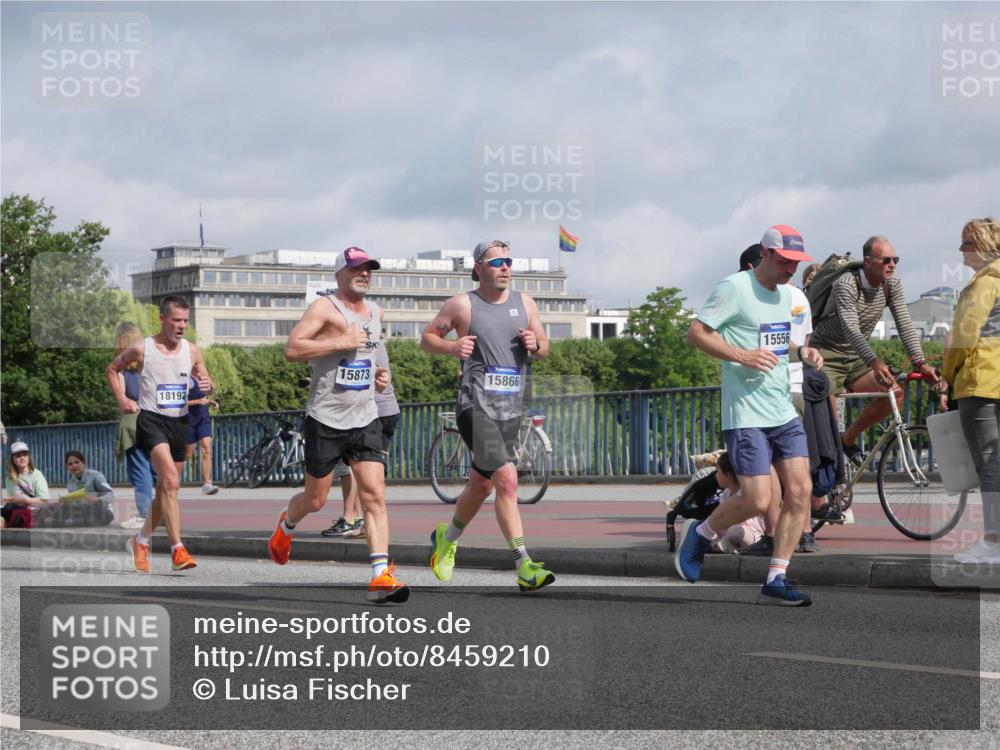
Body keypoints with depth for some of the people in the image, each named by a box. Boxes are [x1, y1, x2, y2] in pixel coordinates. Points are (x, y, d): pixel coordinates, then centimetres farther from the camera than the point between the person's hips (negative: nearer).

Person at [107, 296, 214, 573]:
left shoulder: (192, 351, 5)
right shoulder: (142, 349, -4)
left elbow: (206, 382, 14)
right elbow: (113, 368, 12)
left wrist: (207, 387, -10)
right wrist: (121, 398, 0)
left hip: (180, 422, 5)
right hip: (152, 419, -5)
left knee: (166, 488, 13)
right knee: (171, 480, -23)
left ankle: (141, 541, 34)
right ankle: (177, 550, -26)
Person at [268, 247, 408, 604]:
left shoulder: (375, 312, 12)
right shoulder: (324, 307, -10)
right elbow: (292, 349, -21)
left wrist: (380, 376, 13)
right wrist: (341, 341, -24)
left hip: (365, 420, 5)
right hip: (325, 420, -5)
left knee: (374, 494, -10)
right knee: (315, 500, 9)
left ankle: (380, 575, -16)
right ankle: (286, 525, 43)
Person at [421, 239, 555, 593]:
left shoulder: (524, 304, 13)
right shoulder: (461, 305, 0)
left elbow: (544, 349, 19)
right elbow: (426, 338, 8)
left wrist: (535, 344, -5)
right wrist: (451, 346, -12)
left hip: (511, 408, 6)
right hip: (476, 405, -6)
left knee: (481, 485, 17)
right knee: (507, 479, -19)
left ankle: (447, 537, 44)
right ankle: (524, 566, -22)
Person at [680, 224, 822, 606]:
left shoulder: (785, 294, 15)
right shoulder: (734, 288, -9)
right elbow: (696, 332, -11)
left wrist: (801, 351, 6)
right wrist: (742, 355, -22)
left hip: (784, 413, 8)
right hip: (746, 414, -8)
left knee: (800, 490, -4)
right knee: (757, 501, -12)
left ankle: (776, 580, 2)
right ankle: (699, 534, 17)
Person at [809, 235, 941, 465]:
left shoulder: (892, 285, -4)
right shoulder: (846, 284, -24)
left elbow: (905, 325, -10)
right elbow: (851, 330, -36)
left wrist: (920, 362, -25)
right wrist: (875, 362, -51)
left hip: (855, 359, 6)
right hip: (827, 357, -6)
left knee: (894, 394, -11)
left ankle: (848, 440, 6)